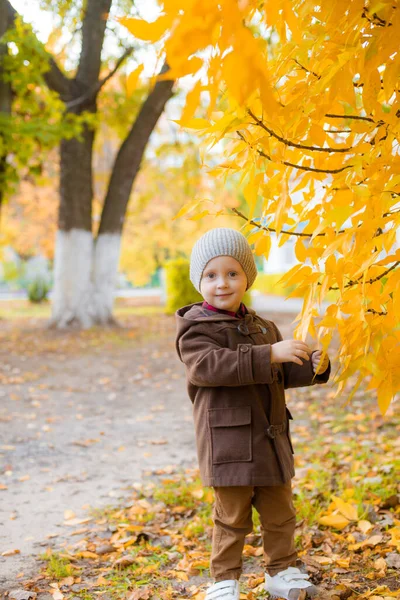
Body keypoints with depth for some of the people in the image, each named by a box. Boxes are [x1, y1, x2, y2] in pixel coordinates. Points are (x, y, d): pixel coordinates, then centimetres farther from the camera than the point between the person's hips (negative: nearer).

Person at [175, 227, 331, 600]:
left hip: (271, 439, 7)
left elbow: (282, 373, 21)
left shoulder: (263, 327, 13)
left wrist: (312, 367, -1)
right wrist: (269, 355, -34)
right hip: (228, 442, -6)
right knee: (232, 517, 2)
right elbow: (210, 365, -28)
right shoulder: (196, 328, -10)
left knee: (280, 513, 17)